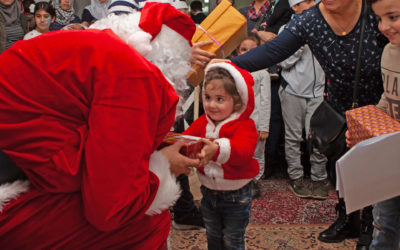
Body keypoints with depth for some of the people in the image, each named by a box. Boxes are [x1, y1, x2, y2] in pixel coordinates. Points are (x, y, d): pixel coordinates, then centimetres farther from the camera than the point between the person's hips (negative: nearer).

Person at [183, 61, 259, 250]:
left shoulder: (244, 126, -20)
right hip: (208, 190, 5)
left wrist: (218, 150, -58)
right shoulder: (202, 122, -1)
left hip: (236, 195, -5)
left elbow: (243, 151, -38)